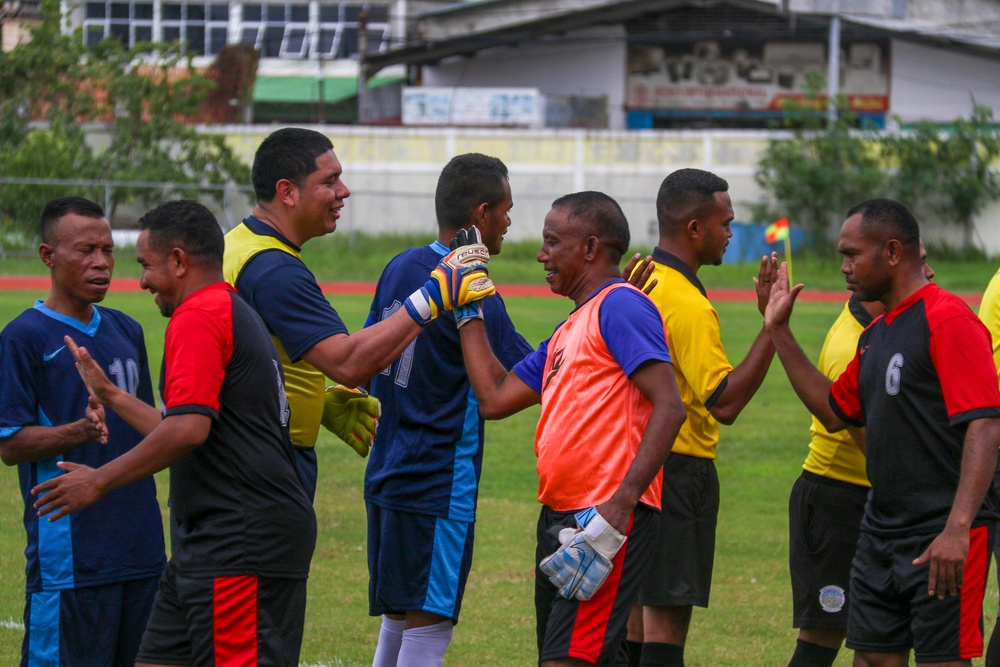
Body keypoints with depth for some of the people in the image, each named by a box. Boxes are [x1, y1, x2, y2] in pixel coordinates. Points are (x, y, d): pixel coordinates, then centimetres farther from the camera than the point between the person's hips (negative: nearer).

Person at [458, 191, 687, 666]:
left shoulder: (620, 306, -8)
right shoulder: (570, 329, 21)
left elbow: (668, 407, -18)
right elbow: (495, 397, 21)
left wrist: (623, 500, -26)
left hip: (607, 520, -10)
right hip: (561, 519, 10)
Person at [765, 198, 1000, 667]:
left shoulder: (948, 321, -14)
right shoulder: (875, 334, 17)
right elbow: (834, 411, 27)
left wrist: (957, 528, -29)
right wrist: (779, 331, 24)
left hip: (942, 542, -9)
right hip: (880, 534, 9)